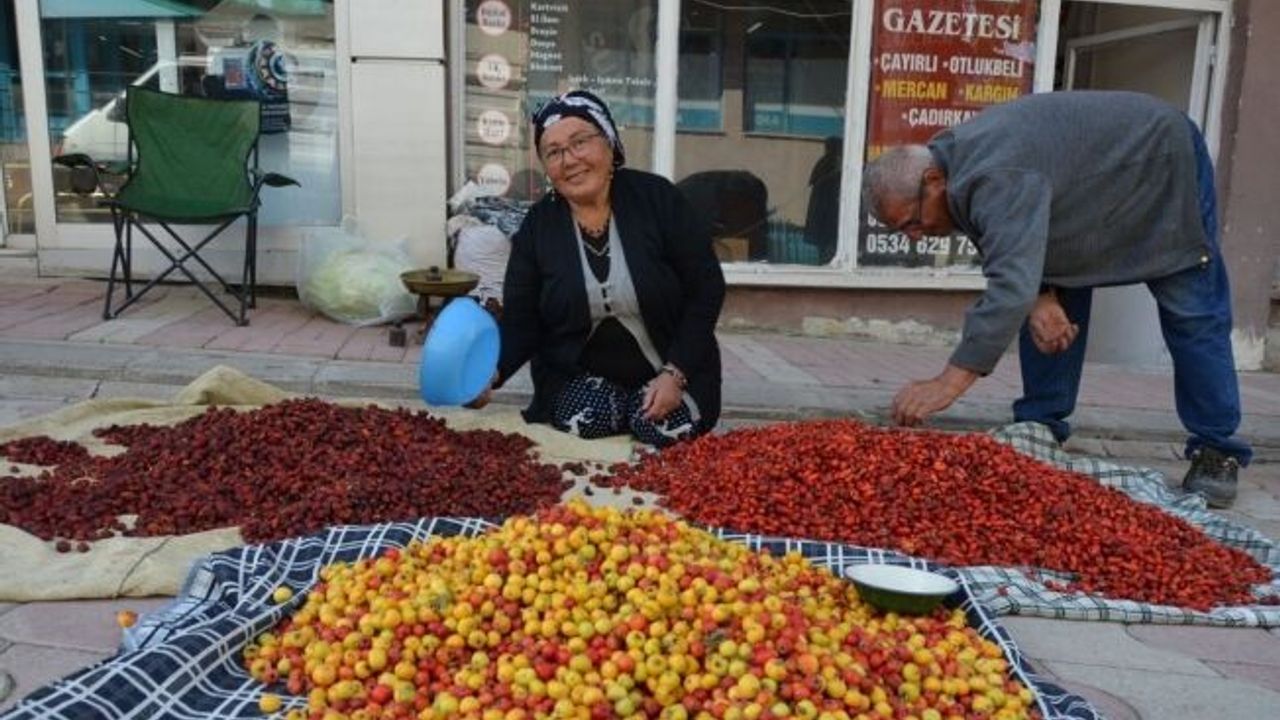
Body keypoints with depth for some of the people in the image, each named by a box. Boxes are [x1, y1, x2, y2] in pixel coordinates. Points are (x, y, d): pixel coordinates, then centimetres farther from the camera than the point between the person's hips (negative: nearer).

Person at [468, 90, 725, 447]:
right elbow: (521, 321, -3)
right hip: (578, 375, 1)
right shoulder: (537, 226, -3)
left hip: (672, 369, -1)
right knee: (582, 428, -27)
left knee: (666, 432, -26)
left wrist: (675, 373, -17)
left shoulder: (657, 198, -9)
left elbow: (706, 289, -8)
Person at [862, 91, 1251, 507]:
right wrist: (1041, 297, -25)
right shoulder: (955, 162, -11)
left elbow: (1012, 286, -52)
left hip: (1163, 160, -8)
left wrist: (949, 383, -55)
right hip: (1093, 183, 8)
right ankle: (1039, 430, 7)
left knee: (1192, 316, -6)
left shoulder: (995, 179, -42)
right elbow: (1018, 251, -4)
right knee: (1055, 311, 1)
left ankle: (1217, 453, 3)